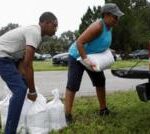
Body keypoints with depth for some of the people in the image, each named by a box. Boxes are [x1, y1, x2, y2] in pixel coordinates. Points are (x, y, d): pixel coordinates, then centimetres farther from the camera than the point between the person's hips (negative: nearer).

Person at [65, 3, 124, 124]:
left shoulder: (109, 26, -3)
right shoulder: (98, 26, -30)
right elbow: (79, 42, -34)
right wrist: (85, 59, -41)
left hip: (92, 57, 10)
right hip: (77, 56, -9)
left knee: (100, 81, 14)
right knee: (73, 85, -12)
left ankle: (103, 110, 27)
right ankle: (67, 116, -10)